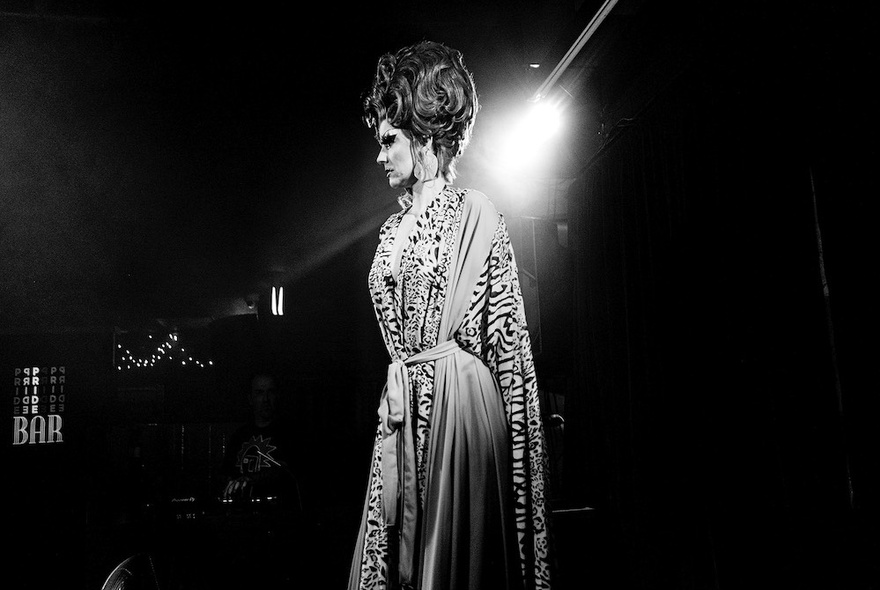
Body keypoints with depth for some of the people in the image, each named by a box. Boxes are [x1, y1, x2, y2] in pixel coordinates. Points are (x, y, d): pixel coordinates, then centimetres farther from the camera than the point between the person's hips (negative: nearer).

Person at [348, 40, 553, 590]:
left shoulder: (474, 211, -3)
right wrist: (397, 389, 12)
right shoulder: (392, 229, 15)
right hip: (404, 408, 6)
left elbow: (507, 330, -7)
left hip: (459, 401, -6)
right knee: (401, 543, 9)